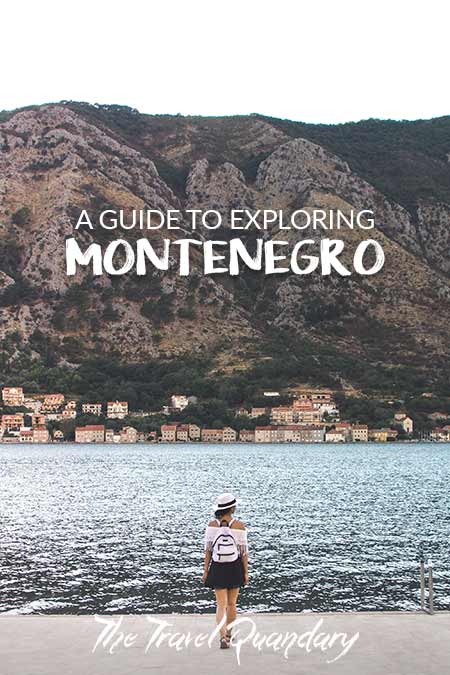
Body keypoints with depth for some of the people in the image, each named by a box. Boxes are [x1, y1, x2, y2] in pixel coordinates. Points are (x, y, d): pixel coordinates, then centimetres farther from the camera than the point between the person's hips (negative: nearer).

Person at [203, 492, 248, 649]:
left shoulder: (211, 525, -6)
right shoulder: (240, 526, -10)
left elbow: (208, 550, -3)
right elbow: (244, 551, -6)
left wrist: (205, 570, 5)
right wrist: (246, 572, 2)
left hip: (218, 569, 0)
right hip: (235, 568, 0)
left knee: (221, 605, 3)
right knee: (232, 603, 17)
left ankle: (223, 637, -14)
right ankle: (229, 634, 32)